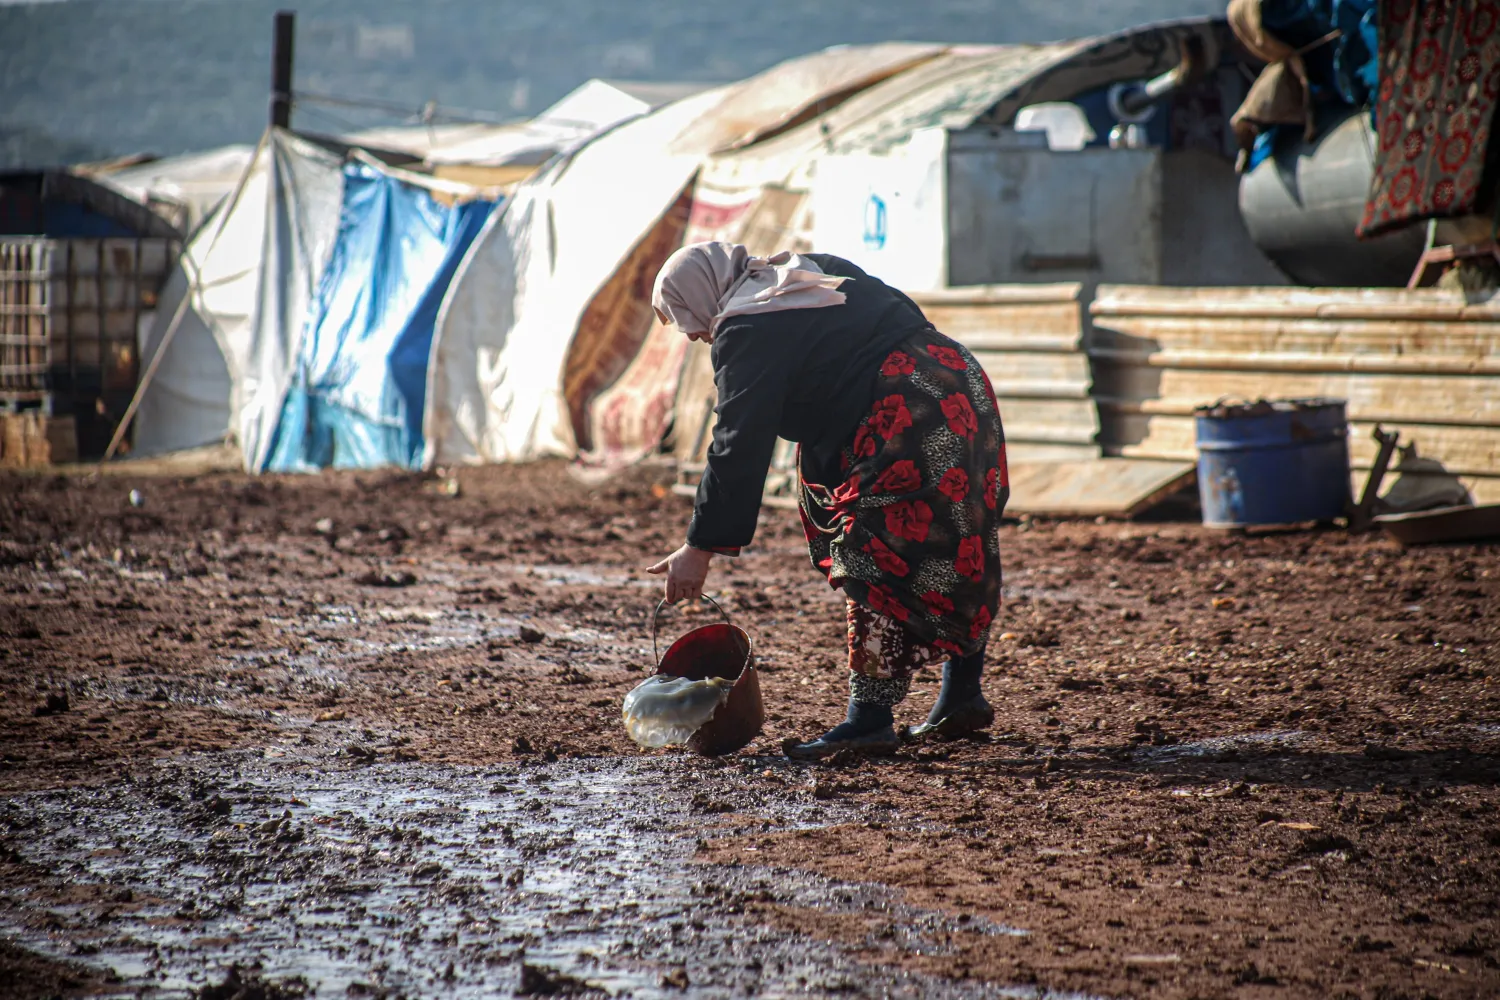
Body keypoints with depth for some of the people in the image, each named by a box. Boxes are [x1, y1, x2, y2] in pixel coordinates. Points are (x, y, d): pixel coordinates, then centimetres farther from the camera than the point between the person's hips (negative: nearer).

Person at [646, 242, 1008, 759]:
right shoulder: (817, 273, 21)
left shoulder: (747, 334, -6)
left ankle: (870, 719, -4)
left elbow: (739, 446, -9)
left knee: (875, 567, -5)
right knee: (953, 562, 18)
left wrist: (702, 547, -6)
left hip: (907, 422, -10)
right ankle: (961, 696, 27)